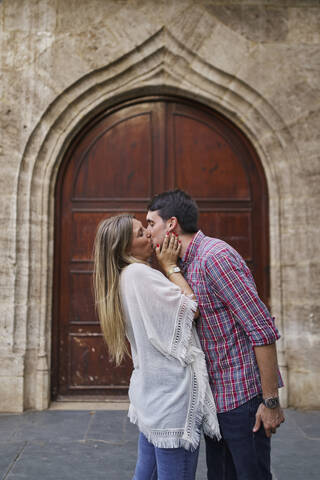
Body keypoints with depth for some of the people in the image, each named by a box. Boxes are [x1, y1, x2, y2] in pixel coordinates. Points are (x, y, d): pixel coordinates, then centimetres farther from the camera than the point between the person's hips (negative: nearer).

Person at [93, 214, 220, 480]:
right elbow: (190, 308, -15)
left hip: (150, 393, 11)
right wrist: (170, 266, -6)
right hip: (171, 394, -10)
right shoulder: (138, 273, -17)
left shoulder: (123, 279, 14)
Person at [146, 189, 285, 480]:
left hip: (242, 394, -9)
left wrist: (271, 400, -20)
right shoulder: (184, 265, 10)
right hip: (215, 395, 9)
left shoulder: (215, 255, -19)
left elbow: (263, 330, -21)